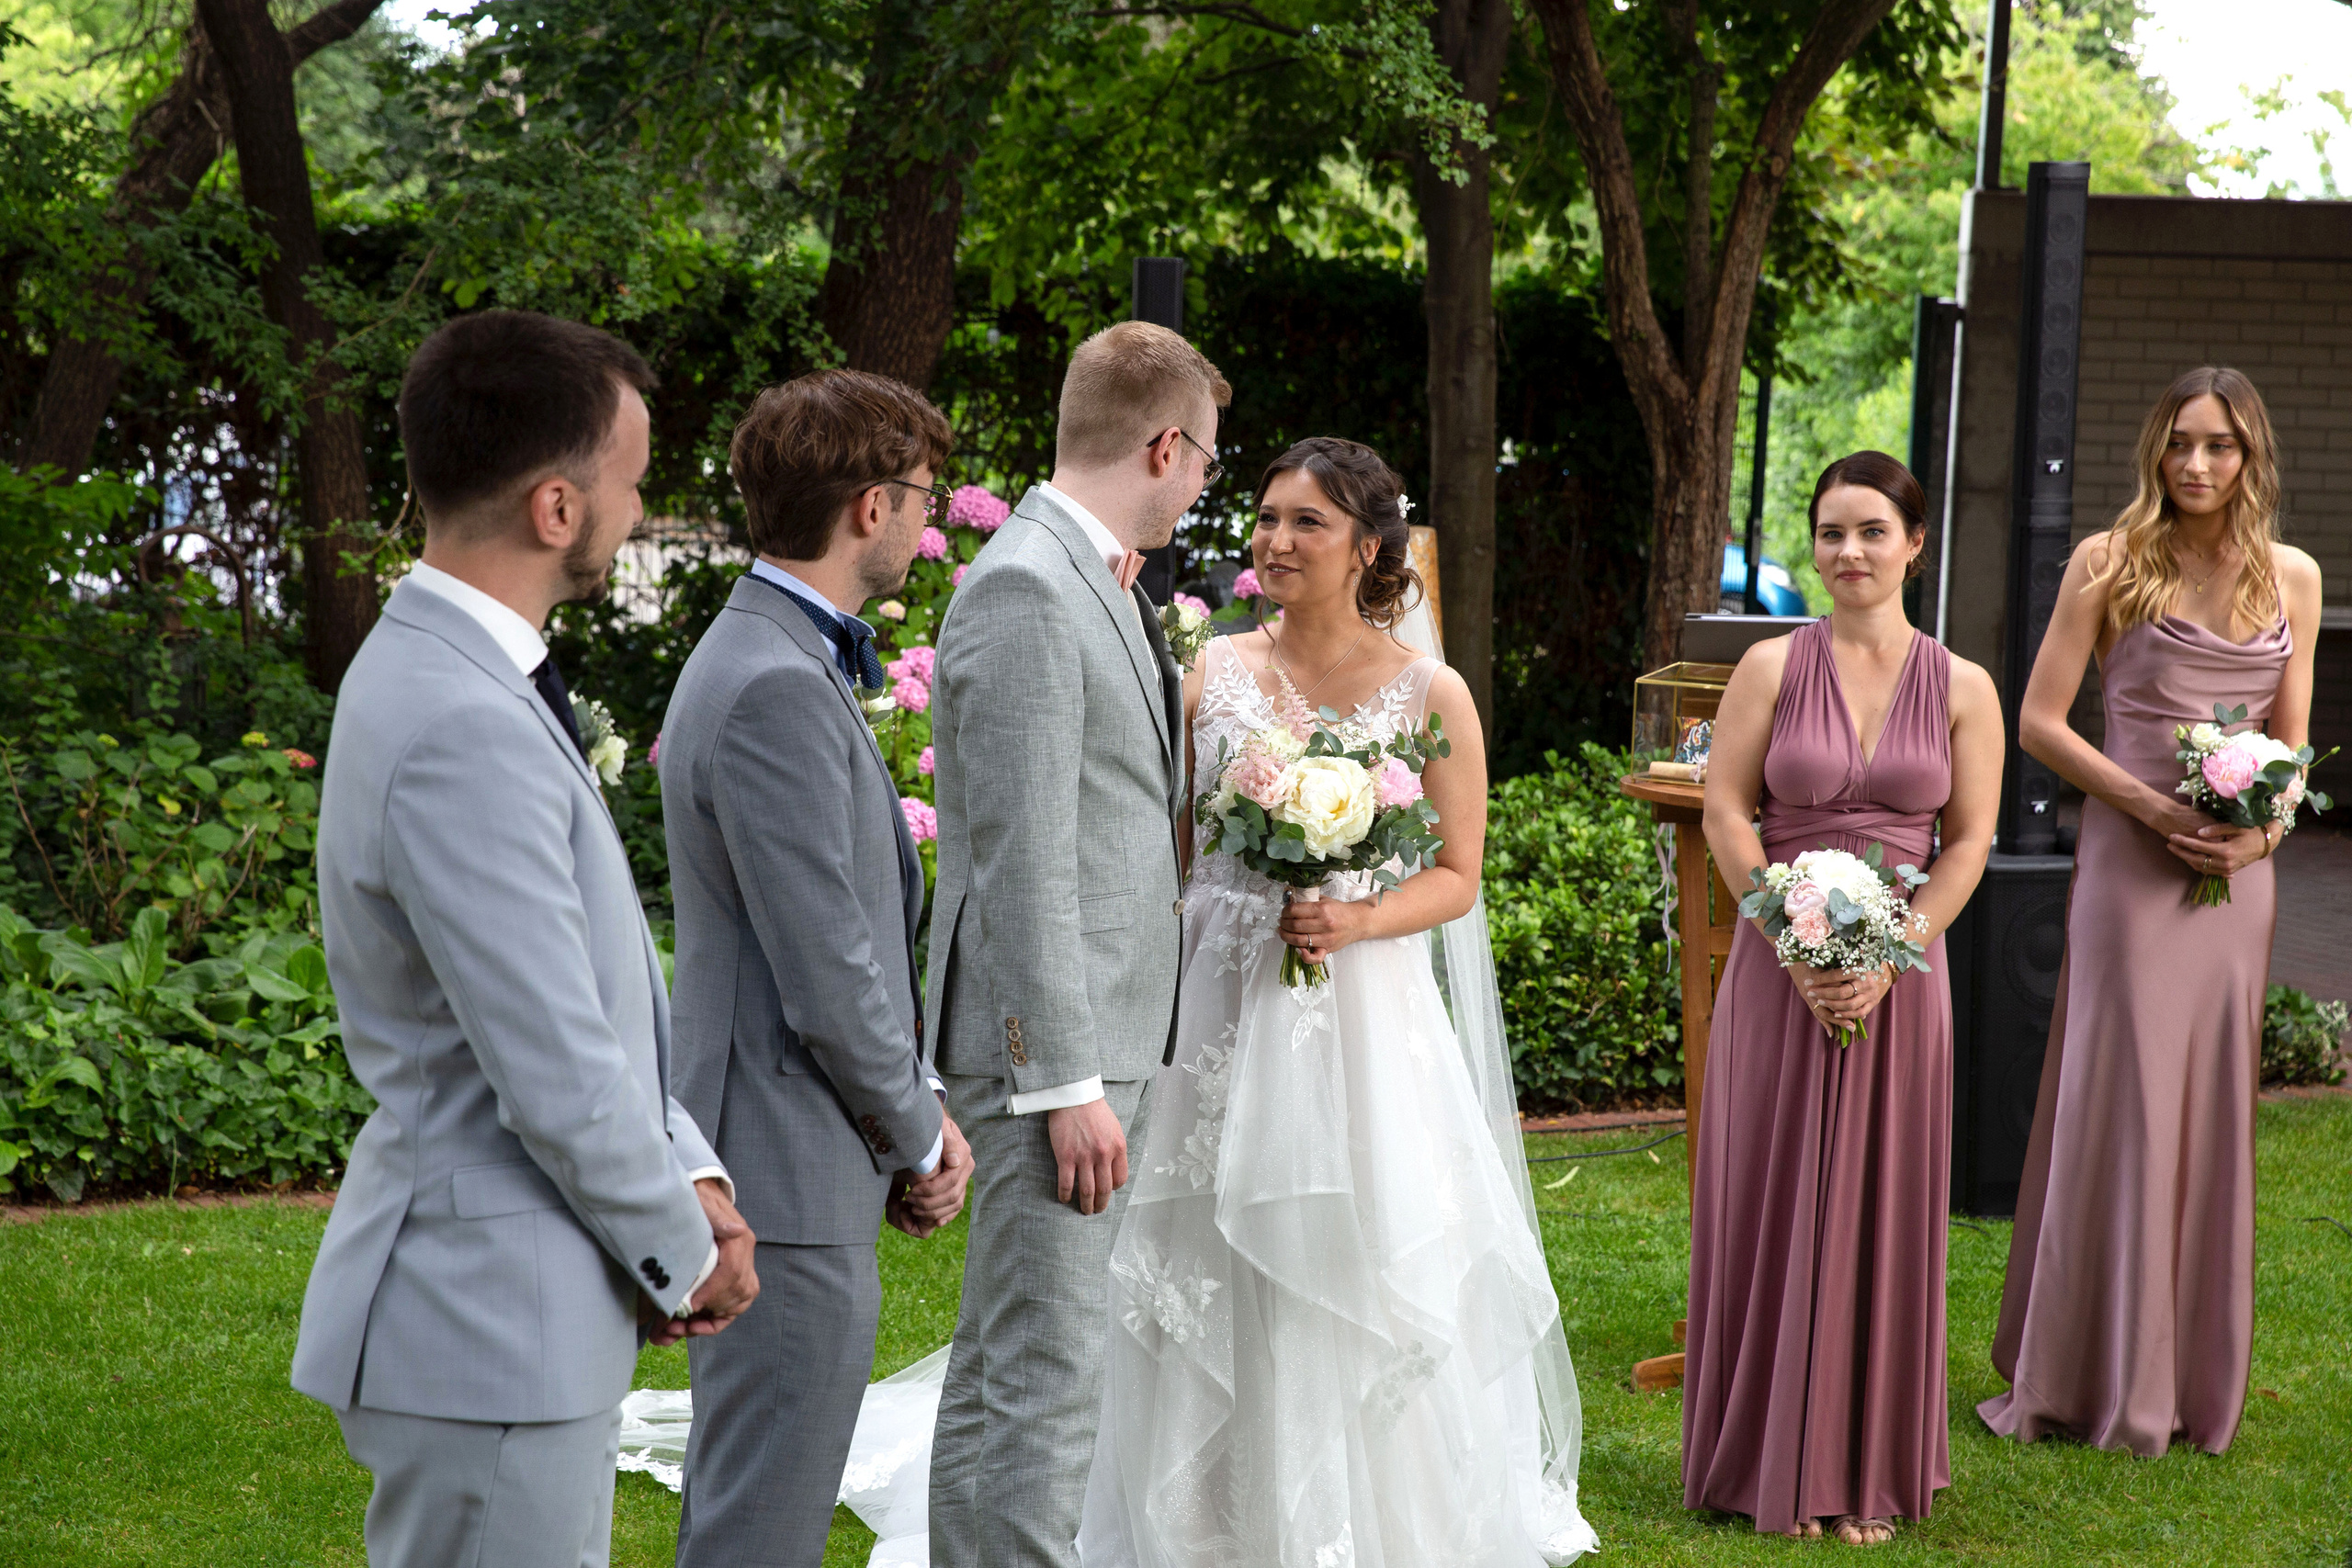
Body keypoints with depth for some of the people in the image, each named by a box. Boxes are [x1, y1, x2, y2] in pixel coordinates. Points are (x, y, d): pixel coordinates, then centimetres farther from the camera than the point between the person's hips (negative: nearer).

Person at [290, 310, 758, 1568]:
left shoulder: (450, 668, 8)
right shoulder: (467, 731, -24)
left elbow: (602, 985, 14)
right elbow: (559, 1081, -22)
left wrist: (685, 1171, 5)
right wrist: (684, 1256, -7)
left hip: (516, 1306, 10)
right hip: (494, 1325, -10)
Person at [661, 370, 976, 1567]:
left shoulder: (775, 657, 13)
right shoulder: (778, 690, -21)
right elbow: (827, 982, -22)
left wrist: (916, 1106, 10)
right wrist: (919, 1138, -7)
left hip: (783, 1164, 11)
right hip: (794, 1177, -11)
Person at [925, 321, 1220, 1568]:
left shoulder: (1093, 580, 14)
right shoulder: (1025, 592, -17)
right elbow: (1022, 866, -20)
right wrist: (1067, 1082, -20)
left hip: (1097, 1034, 10)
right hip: (1048, 1044, -10)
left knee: (1000, 1367, 17)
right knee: (1043, 1381, -7)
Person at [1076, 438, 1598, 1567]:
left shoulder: (1429, 695, -1)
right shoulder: (1213, 672, 5)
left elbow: (1456, 876, 0)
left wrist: (1355, 922, -15)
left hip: (1363, 1017, -2)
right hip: (1218, 1006, 2)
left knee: (1362, 1284, 0)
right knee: (1213, 1281, 6)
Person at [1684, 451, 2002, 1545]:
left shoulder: (1961, 688, 3)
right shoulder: (1773, 668, 1)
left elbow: (1970, 841, 1)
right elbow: (1724, 811, -3)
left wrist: (1887, 960, -11)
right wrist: (1798, 950, -12)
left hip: (1899, 975, 1)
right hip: (1779, 966, -1)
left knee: (1880, 1209, 5)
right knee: (1770, 1206, 3)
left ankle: (1869, 1472, 16)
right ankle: (1771, 1462, 13)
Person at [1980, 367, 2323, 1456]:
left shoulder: (2292, 578, 9)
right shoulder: (2111, 563, -1)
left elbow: (2292, 745, 14)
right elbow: (2040, 721, -4)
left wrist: (2263, 829, -6)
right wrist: (2152, 807, -14)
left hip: (2236, 874, 4)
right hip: (2131, 863, -3)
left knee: (2210, 1110, 7)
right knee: (2116, 1105, -2)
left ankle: (2191, 1382, 18)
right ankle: (2100, 1378, 10)